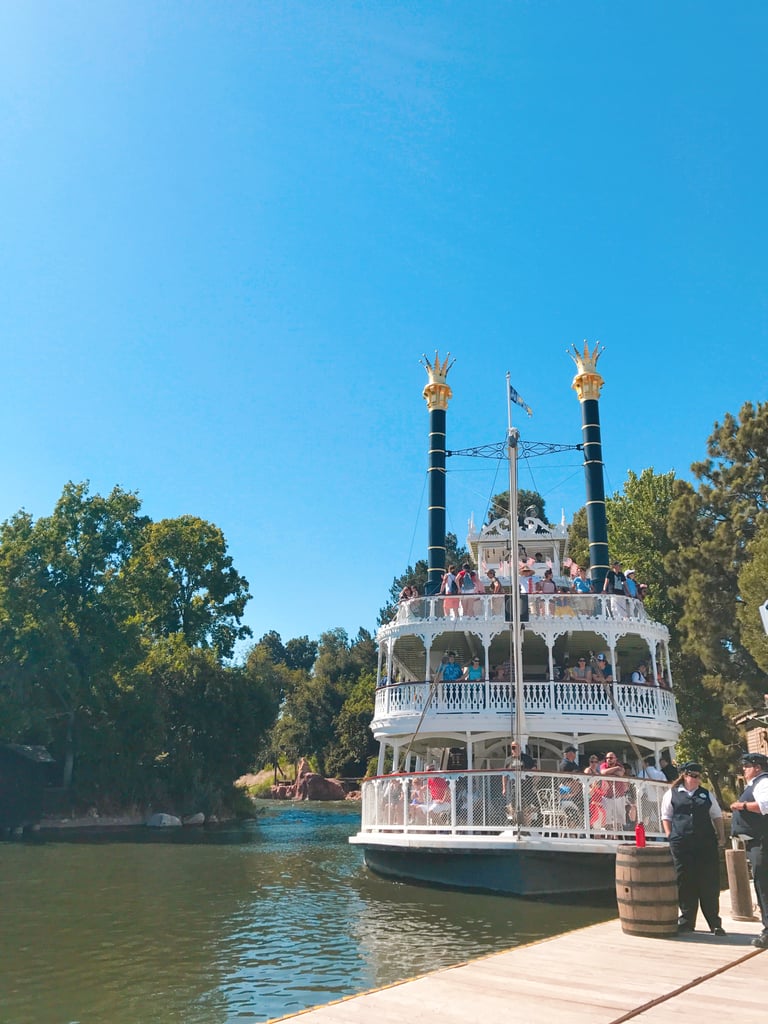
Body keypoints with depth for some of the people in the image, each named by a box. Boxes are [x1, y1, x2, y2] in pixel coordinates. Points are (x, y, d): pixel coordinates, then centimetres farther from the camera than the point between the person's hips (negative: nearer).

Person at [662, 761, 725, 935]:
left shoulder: (706, 794, 15)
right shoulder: (672, 794, 7)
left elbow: (717, 816, 19)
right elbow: (666, 817, 9)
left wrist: (721, 835, 9)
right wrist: (670, 836, 0)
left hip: (706, 843, 2)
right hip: (681, 844, -2)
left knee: (710, 883, 1)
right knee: (685, 883, 2)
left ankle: (715, 923, 11)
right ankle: (686, 922, 14)